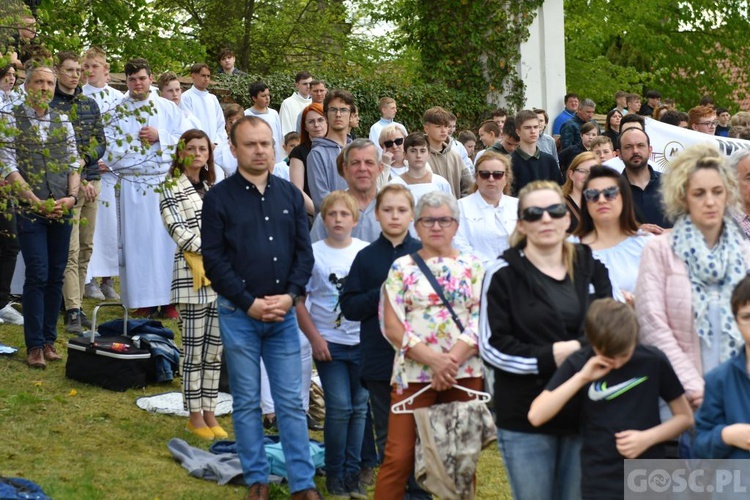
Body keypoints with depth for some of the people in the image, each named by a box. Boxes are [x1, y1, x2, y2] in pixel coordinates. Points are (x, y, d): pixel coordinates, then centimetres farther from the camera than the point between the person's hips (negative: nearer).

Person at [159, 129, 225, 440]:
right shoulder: (172, 187, -2)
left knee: (215, 348, 8)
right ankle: (195, 416, 6)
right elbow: (176, 228, -11)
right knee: (194, 349, -2)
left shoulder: (211, 187, 18)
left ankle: (210, 412, 16)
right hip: (191, 274, -6)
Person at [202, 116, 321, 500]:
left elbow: (304, 252, 8)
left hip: (284, 312, 3)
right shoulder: (218, 198, -3)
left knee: (291, 401, 5)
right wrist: (249, 303, -12)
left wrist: (290, 296, -7)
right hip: (239, 314, -3)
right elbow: (214, 260, -7)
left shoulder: (290, 195, 8)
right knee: (247, 402, 6)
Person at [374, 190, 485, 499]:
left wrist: (452, 360, -15)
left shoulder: (472, 267, 8)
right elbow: (392, 327, -2)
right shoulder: (402, 268, 6)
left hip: (465, 374, 1)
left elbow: (480, 322, 0)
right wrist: (433, 359, -15)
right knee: (398, 457, -4)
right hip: (412, 373, -1)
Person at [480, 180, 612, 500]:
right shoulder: (503, 275, -4)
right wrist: (552, 356, -17)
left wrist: (581, 350, -12)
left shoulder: (591, 267, 8)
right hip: (526, 417, -3)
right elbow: (493, 347, -9)